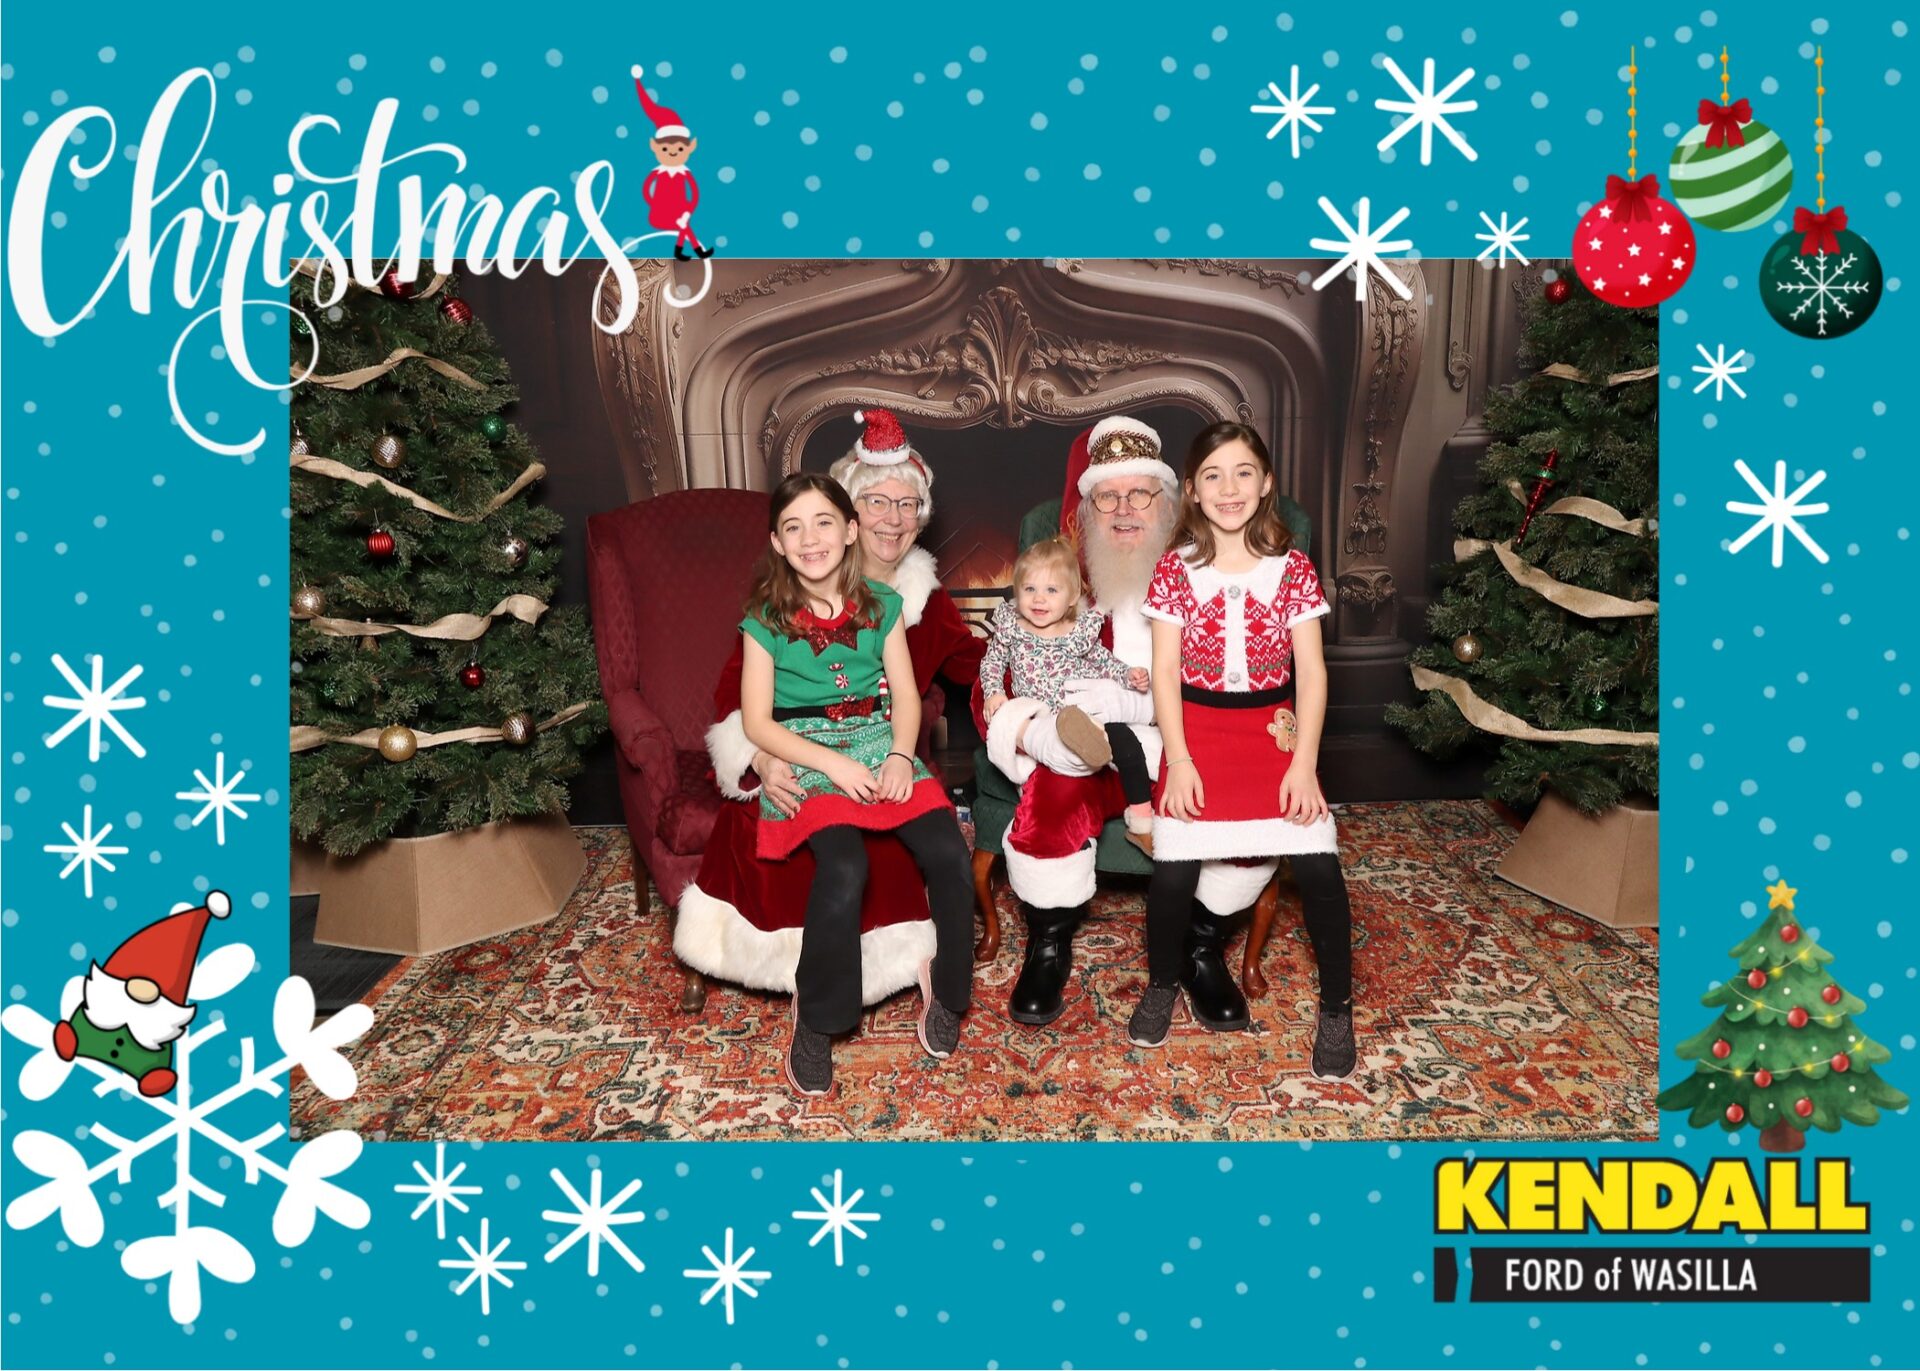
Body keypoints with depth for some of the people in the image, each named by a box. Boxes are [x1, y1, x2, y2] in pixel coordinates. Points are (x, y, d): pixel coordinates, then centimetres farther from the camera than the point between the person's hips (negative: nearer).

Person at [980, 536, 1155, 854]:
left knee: (1126, 742, -20)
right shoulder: (1010, 625, 2)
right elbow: (993, 661, 14)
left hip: (1087, 712, 1)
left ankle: (1142, 825, -5)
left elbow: (1102, 661, 16)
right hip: (1034, 714, -1)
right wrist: (993, 692, -3)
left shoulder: (1082, 628, 2)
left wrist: (1129, 675, -1)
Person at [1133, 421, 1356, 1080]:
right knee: (1173, 870, -14)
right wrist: (1178, 761, -11)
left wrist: (1304, 763, -10)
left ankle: (1336, 1008, 9)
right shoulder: (1175, 569, 0)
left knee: (1318, 865, -13)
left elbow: (1311, 671, -1)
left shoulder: (1292, 568, 1)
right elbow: (1166, 671, -2)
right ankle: (1162, 984, 16)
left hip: (1274, 725, 1)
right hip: (1197, 725, 0)